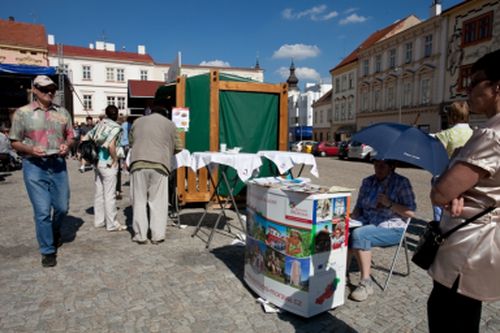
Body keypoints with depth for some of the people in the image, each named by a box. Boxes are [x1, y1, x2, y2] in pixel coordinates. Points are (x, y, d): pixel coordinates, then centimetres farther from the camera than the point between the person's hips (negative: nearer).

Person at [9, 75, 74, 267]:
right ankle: (48, 251, 13)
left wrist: (66, 146, -8)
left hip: (58, 165, 3)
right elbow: (15, 142, 3)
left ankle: (55, 231, 41)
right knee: (42, 211, -2)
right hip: (34, 166, -3)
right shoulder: (22, 113, 1)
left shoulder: (62, 112, 8)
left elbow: (70, 136, 14)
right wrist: (30, 149, -17)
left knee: (62, 207, 8)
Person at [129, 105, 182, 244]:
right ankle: (157, 235, 7)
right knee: (158, 202, 4)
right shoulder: (169, 123, 14)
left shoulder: (137, 121, 19)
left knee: (139, 200, 7)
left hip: (138, 163, 2)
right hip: (159, 164, -1)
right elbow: (178, 147, 14)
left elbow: (131, 142, 24)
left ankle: (140, 235, 10)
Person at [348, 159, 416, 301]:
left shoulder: (402, 183, -2)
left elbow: (411, 212, -7)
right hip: (367, 222, 5)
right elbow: (359, 207, 15)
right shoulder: (367, 181, 13)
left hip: (392, 228, -5)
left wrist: (389, 204, -19)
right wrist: (352, 219, -5)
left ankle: (366, 283, -24)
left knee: (359, 234, -32)